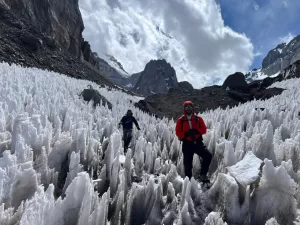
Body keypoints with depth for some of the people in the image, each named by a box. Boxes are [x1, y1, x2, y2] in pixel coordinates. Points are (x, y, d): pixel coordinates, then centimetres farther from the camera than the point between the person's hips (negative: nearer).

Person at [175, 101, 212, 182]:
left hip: (198, 142, 1)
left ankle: (203, 174, 2)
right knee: (187, 164, 4)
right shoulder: (180, 120, 1)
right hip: (187, 144, -1)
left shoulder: (198, 119, 4)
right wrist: (186, 134, -21)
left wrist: (196, 131, -20)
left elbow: (204, 129, -1)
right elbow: (178, 133, -3)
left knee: (208, 156, -17)